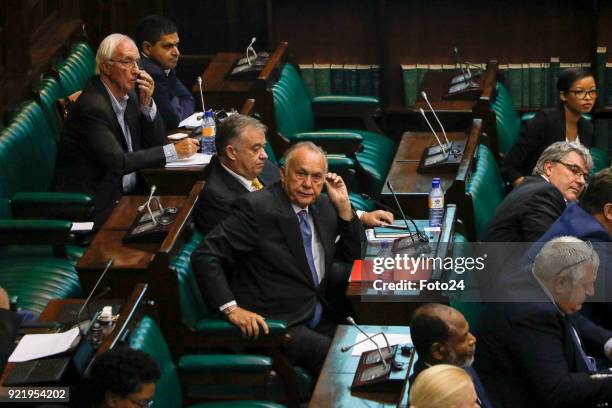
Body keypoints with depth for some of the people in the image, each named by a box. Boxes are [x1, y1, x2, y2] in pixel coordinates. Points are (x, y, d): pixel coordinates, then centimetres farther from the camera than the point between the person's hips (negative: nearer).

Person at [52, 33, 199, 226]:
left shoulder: (127, 95, 6)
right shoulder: (92, 107, -19)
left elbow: (155, 143, 10)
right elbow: (118, 163, -25)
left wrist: (146, 103, -6)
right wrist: (173, 151, -25)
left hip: (126, 192, 8)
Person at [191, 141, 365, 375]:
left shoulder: (323, 207, 10)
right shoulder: (257, 207, -12)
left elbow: (355, 257, 17)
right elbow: (205, 257, -15)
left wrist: (344, 207, 3)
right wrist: (231, 308, -23)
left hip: (318, 318, 8)